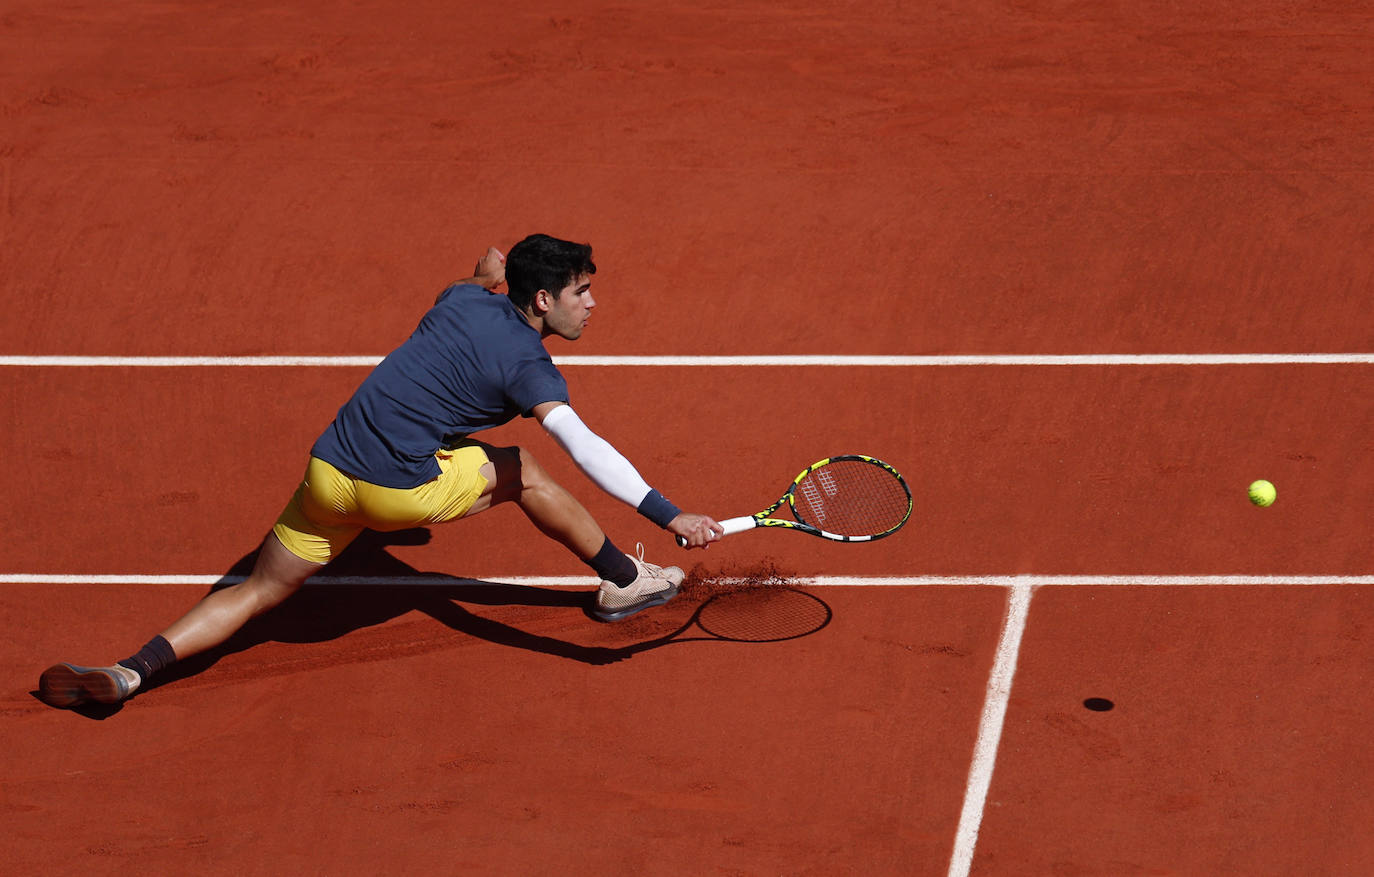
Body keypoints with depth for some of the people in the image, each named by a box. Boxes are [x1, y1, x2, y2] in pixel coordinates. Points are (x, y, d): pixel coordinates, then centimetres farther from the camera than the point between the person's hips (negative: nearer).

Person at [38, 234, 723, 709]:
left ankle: (133, 670, -1)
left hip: (328, 468, 6)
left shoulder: (466, 299, 11)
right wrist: (666, 514, -28)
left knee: (260, 590, 15)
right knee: (521, 472, 18)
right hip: (402, 489, -6)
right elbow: (584, 447, -23)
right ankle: (624, 581, 30)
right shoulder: (529, 365, -8)